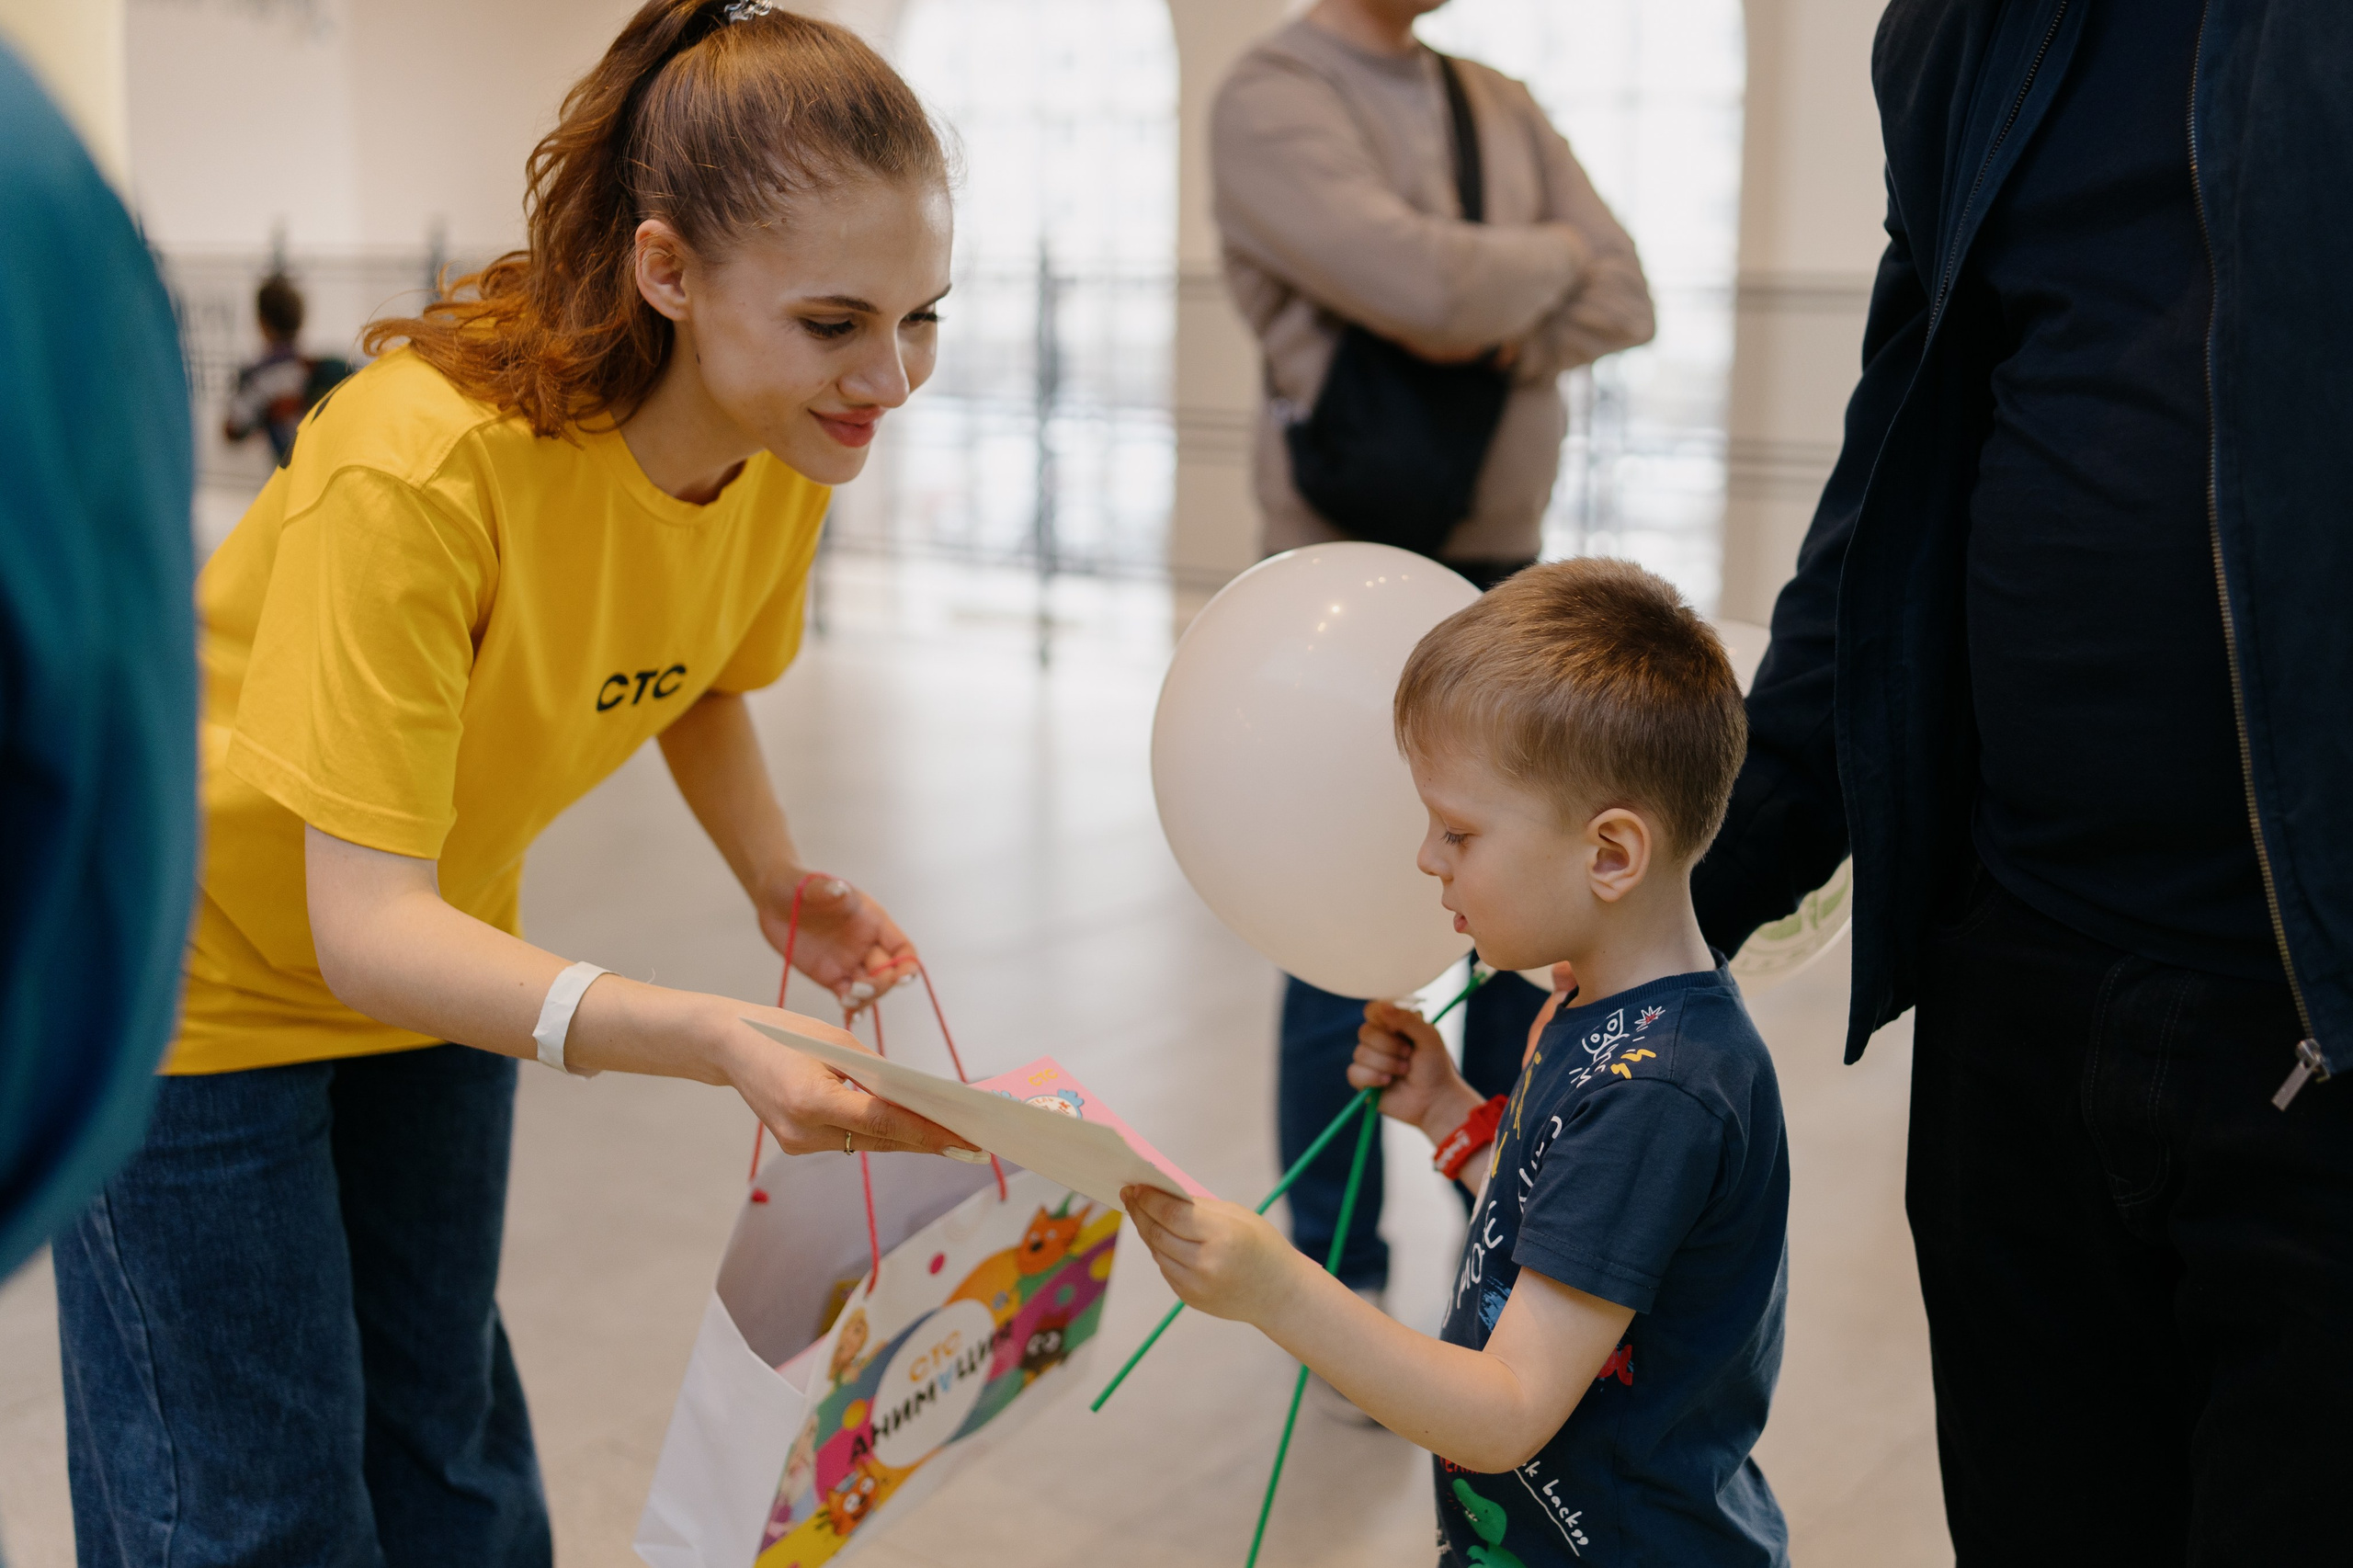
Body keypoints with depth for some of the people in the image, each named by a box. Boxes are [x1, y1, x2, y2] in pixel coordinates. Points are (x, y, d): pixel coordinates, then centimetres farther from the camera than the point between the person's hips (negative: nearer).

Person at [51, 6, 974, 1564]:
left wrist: (780, 878, -14)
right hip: (195, 970, -5)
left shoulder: (793, 441, -15)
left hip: (432, 954, 6)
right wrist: (714, 1038, -50)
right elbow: (362, 925, -36)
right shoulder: (421, 461, -35)